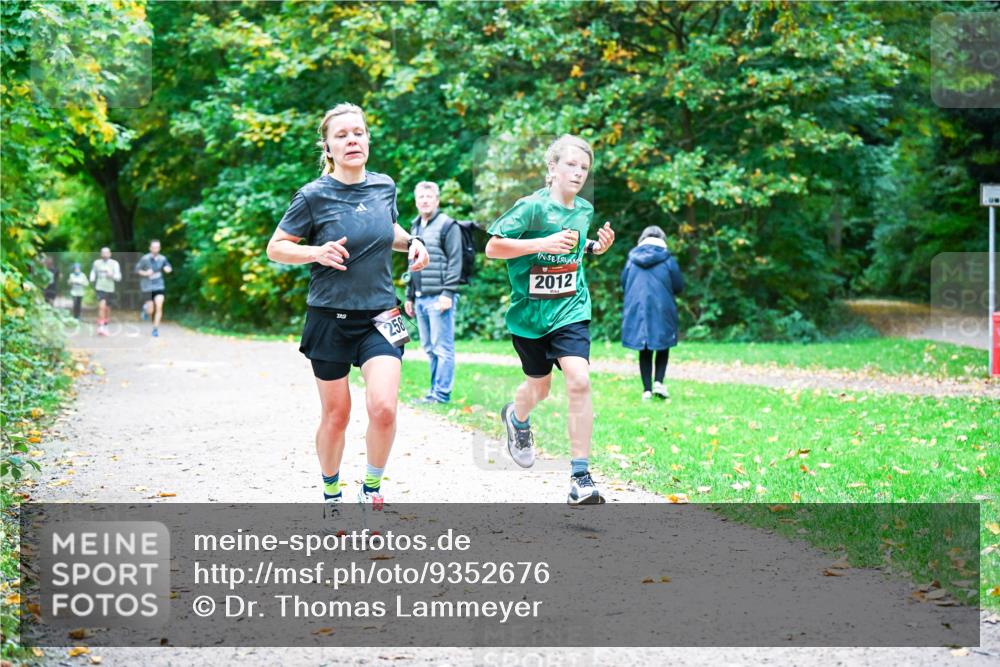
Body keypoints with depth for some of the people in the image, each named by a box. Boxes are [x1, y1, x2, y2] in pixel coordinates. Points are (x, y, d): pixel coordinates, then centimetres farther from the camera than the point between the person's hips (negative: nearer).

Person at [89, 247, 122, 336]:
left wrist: (112, 275, -26)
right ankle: (100, 327, -21)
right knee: (102, 306, -20)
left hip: (110, 289, 1)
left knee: (107, 309, 12)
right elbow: (93, 272, 23)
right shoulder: (97, 263, 4)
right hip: (100, 288, -1)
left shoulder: (114, 264, -1)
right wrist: (92, 279, 3)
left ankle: (105, 327, 31)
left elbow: (118, 277, -5)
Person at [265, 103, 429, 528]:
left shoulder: (384, 187, 3)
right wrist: (316, 253, -20)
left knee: (383, 408, -16)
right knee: (336, 415, 8)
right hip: (330, 318, -2)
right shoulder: (313, 196, -10)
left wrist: (410, 242, 3)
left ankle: (371, 489, 7)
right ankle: (331, 495, 31)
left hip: (380, 316, 2)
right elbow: (275, 248, -3)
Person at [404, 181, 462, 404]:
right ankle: (435, 391, 15)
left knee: (442, 348, -5)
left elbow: (454, 262, -10)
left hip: (438, 298, -8)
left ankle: (441, 393, -4)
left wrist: (448, 293, -16)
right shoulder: (415, 227, 20)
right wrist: (409, 296, 21)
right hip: (420, 299, 8)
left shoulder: (447, 226, -4)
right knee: (430, 348, 10)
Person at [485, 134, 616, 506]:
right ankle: (517, 418, 55)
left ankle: (581, 478, -14)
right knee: (539, 385, 15)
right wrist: (542, 243, -24)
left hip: (570, 310, 2)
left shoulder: (585, 210, 4)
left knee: (579, 380, -18)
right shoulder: (532, 207, -13)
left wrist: (597, 248, 2)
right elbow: (493, 247, -15)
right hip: (530, 310, -2)